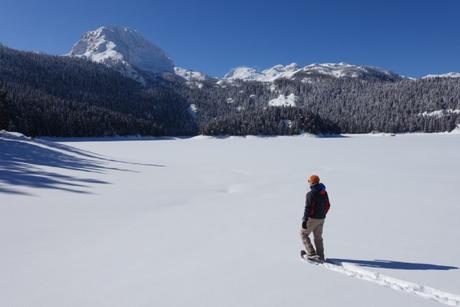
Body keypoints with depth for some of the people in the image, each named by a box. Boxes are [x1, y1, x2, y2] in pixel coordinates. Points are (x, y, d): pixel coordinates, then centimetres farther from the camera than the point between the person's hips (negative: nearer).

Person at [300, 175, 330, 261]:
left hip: (312, 218, -7)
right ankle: (320, 256, 22)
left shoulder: (311, 194, -19)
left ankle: (311, 253, 3)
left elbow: (308, 208, -21)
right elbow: (327, 205, 14)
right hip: (321, 219, 7)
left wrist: (304, 220, -18)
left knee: (303, 233, 8)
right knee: (318, 237, 18)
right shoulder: (324, 192, 5)